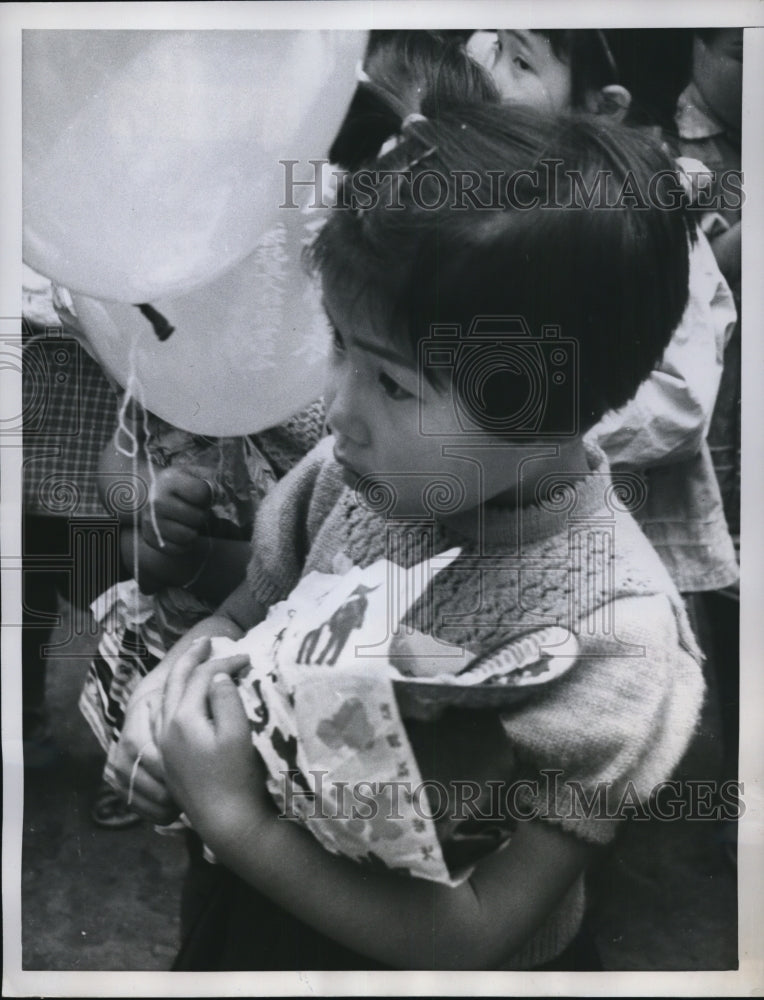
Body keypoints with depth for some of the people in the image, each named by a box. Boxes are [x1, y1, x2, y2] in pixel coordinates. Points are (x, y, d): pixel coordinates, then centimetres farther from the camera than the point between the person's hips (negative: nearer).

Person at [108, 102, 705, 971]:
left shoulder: (614, 639, -31)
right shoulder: (357, 465, -18)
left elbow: (476, 936, -25)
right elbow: (244, 614, -1)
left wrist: (234, 821, -28)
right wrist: (169, 688, -20)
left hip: (397, 951, -3)